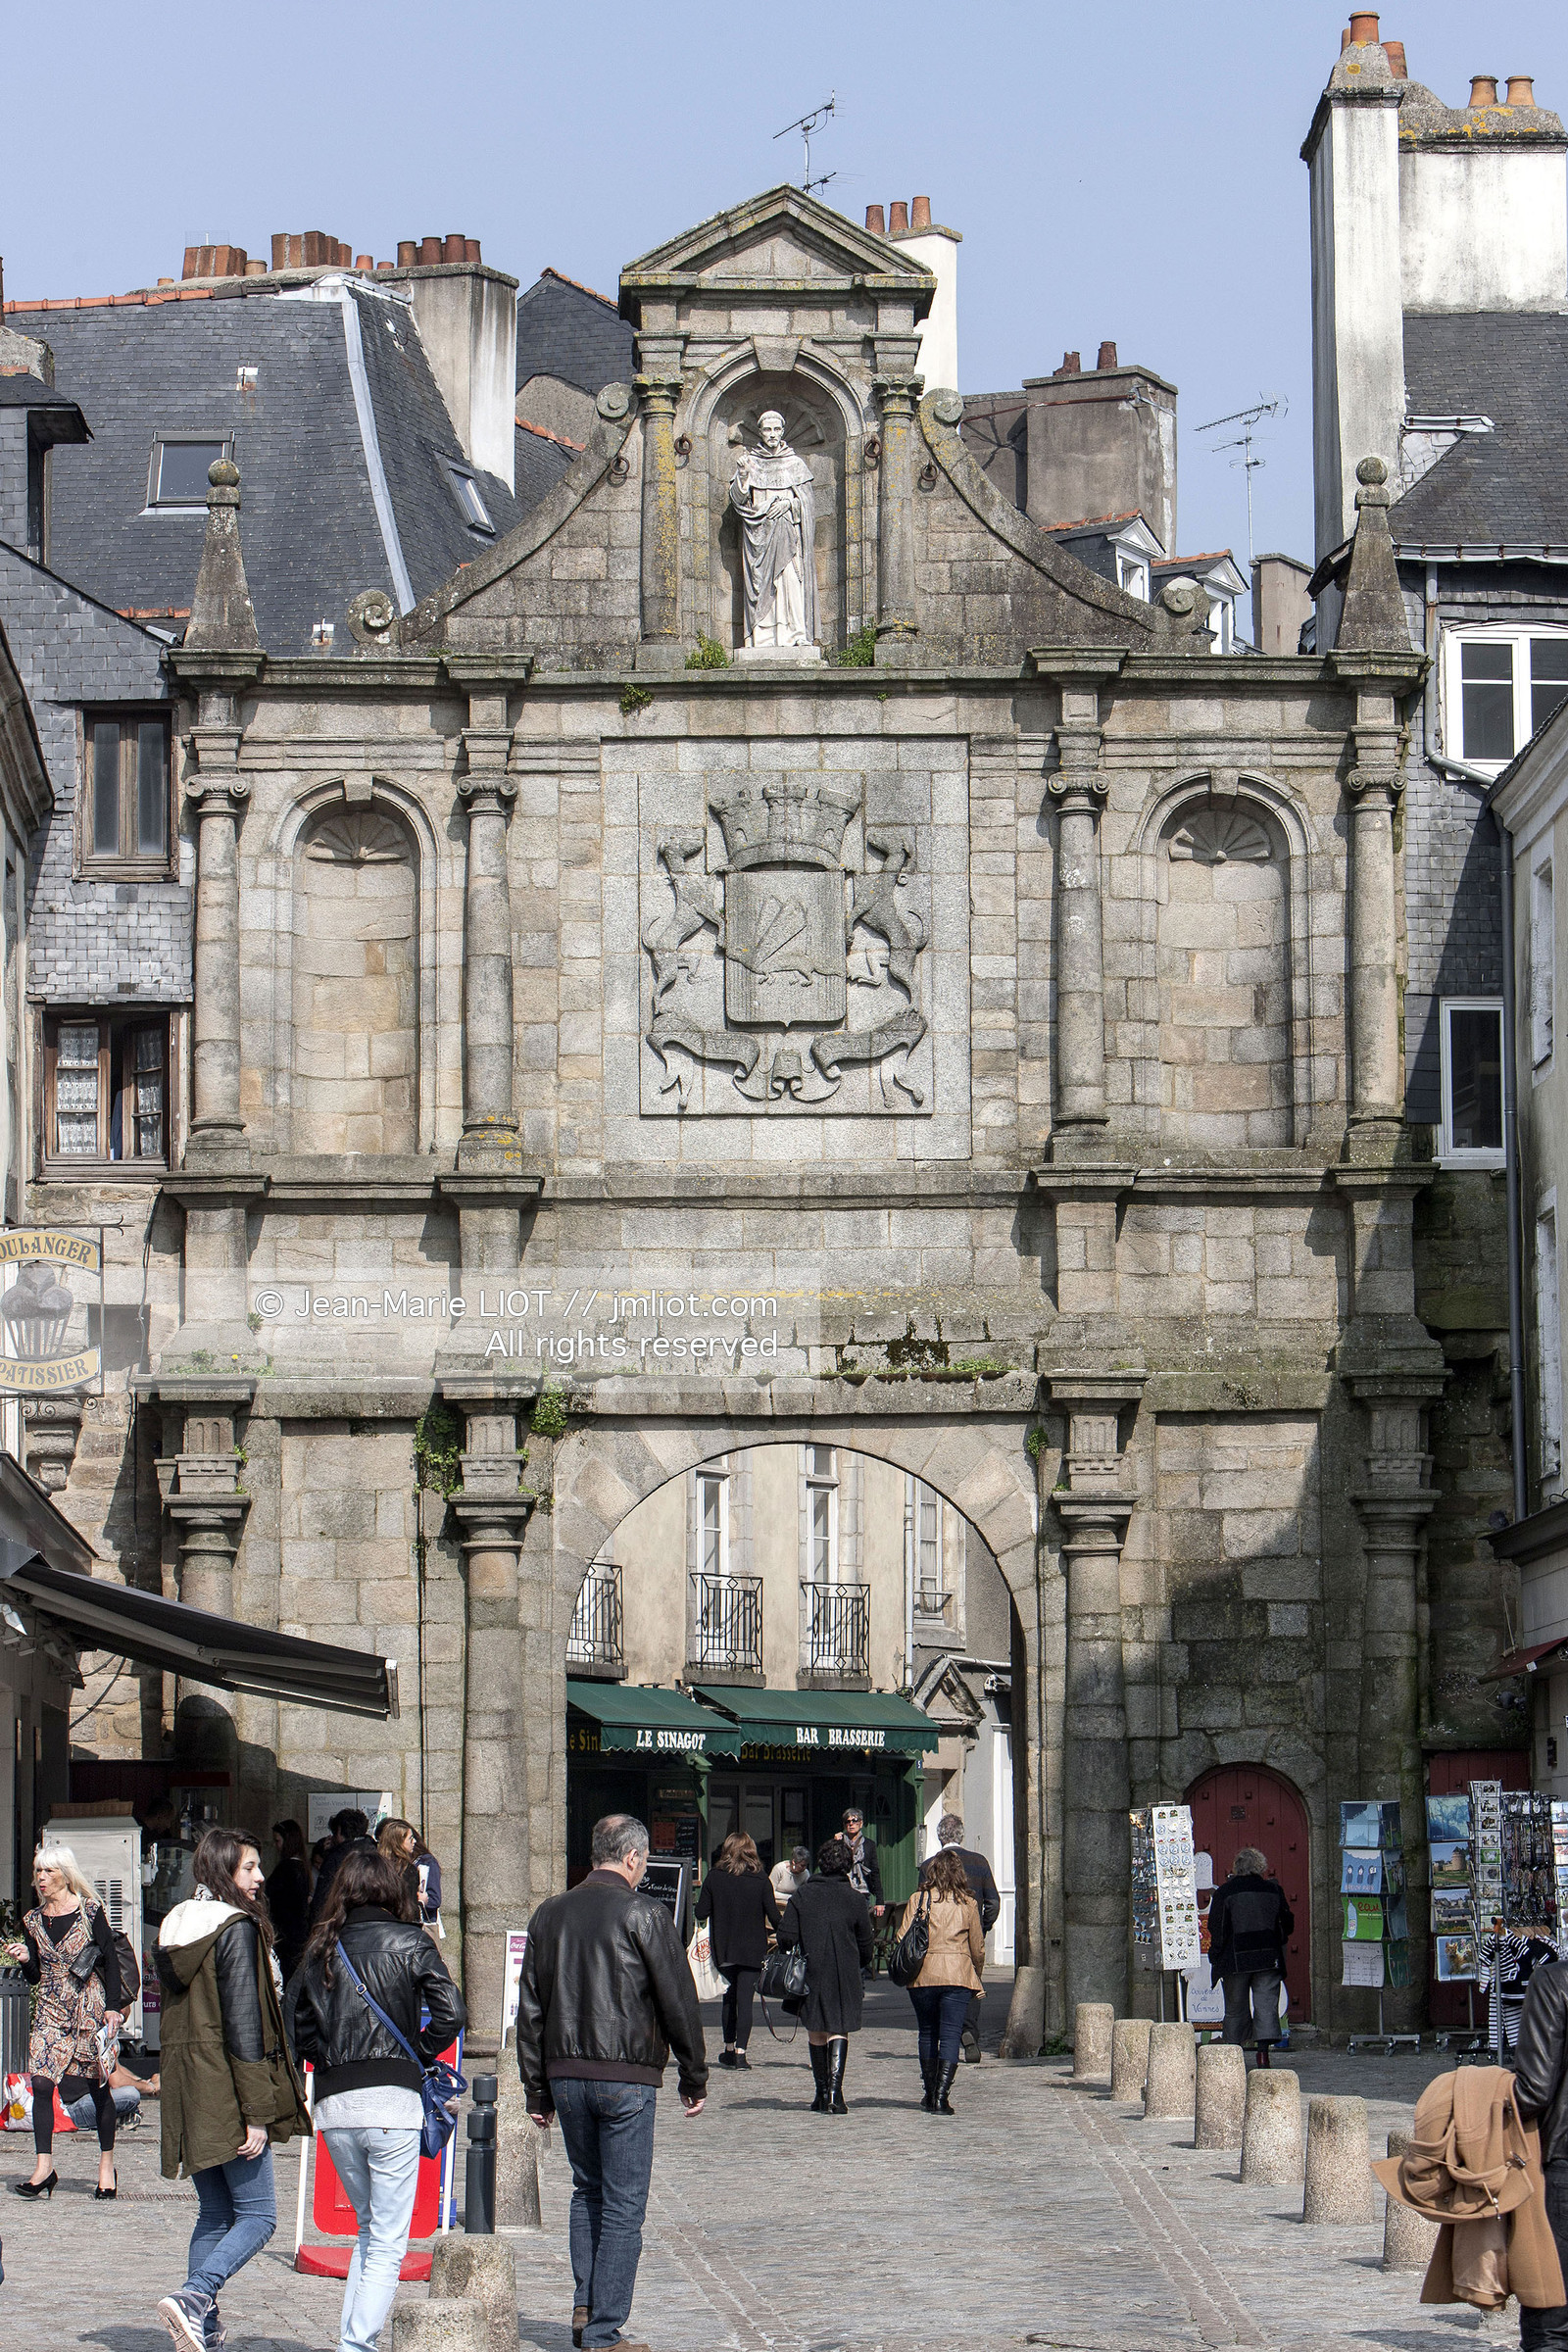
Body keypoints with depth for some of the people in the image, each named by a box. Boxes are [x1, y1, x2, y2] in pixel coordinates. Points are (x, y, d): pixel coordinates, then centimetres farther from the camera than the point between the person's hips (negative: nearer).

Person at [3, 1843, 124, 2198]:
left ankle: (107, 2164, 15)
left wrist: (113, 2007, -9)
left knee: (98, 2086, 2)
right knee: (41, 2083, -11)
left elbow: (111, 1962, -2)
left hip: (89, 2008, -3)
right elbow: (35, 1976, 14)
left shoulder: (90, 1912, -2)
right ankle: (43, 2168, -12)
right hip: (51, 2011, 3)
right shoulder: (34, 1922, 10)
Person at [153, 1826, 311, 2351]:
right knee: (256, 2215, -6)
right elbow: (244, 2023, -16)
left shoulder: (176, 1928, 13)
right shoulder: (237, 1928, -12)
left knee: (214, 2213, 14)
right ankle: (194, 2297, -24)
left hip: (184, 2088, 8)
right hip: (225, 2090, -8)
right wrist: (257, 2113, -16)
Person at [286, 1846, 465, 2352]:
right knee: (388, 2244, -1)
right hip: (391, 2103, -4)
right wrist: (416, 2054, 5)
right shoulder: (409, 1942, 0)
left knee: (369, 2230, 21)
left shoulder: (321, 1949, 11)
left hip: (332, 2104, 4)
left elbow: (295, 2029, 10)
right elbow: (450, 2013, -10)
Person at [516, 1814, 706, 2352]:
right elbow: (678, 2003, -7)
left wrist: (536, 2090, 16)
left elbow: (529, 2009, 11)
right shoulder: (644, 1915, -8)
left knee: (587, 2190, 21)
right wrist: (694, 2079, 3)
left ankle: (585, 2306, 12)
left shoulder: (550, 1914, 8)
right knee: (623, 2206, 0)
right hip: (626, 2076, -5)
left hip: (565, 2074, 5)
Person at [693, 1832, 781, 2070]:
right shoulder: (760, 1881, -6)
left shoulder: (714, 1878, -4)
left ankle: (729, 2049, 22)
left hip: (723, 1950, 2)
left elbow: (701, 1913, -3)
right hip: (752, 1950, -1)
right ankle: (740, 2052, -9)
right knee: (745, 1999, -1)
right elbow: (774, 1917, -6)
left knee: (729, 1998, 16)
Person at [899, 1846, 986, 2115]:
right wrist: (977, 1980, 20)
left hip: (923, 1976, 1)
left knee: (928, 2033, 15)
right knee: (950, 2035, -2)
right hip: (958, 1974, -1)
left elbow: (902, 1940, -3)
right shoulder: (967, 1904, 2)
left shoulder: (918, 1899, 0)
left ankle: (931, 2094, 21)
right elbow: (978, 1946, 6)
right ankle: (941, 2095, -13)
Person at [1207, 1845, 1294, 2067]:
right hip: (1269, 1958, 1)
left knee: (1235, 2008, 7)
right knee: (1266, 2005, 1)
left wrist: (1215, 1958, 3)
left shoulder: (1225, 1892, -2)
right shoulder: (1273, 1890, 4)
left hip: (1235, 1961, -1)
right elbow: (1288, 1925, 10)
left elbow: (1216, 1929, -4)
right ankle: (1264, 2050, -12)